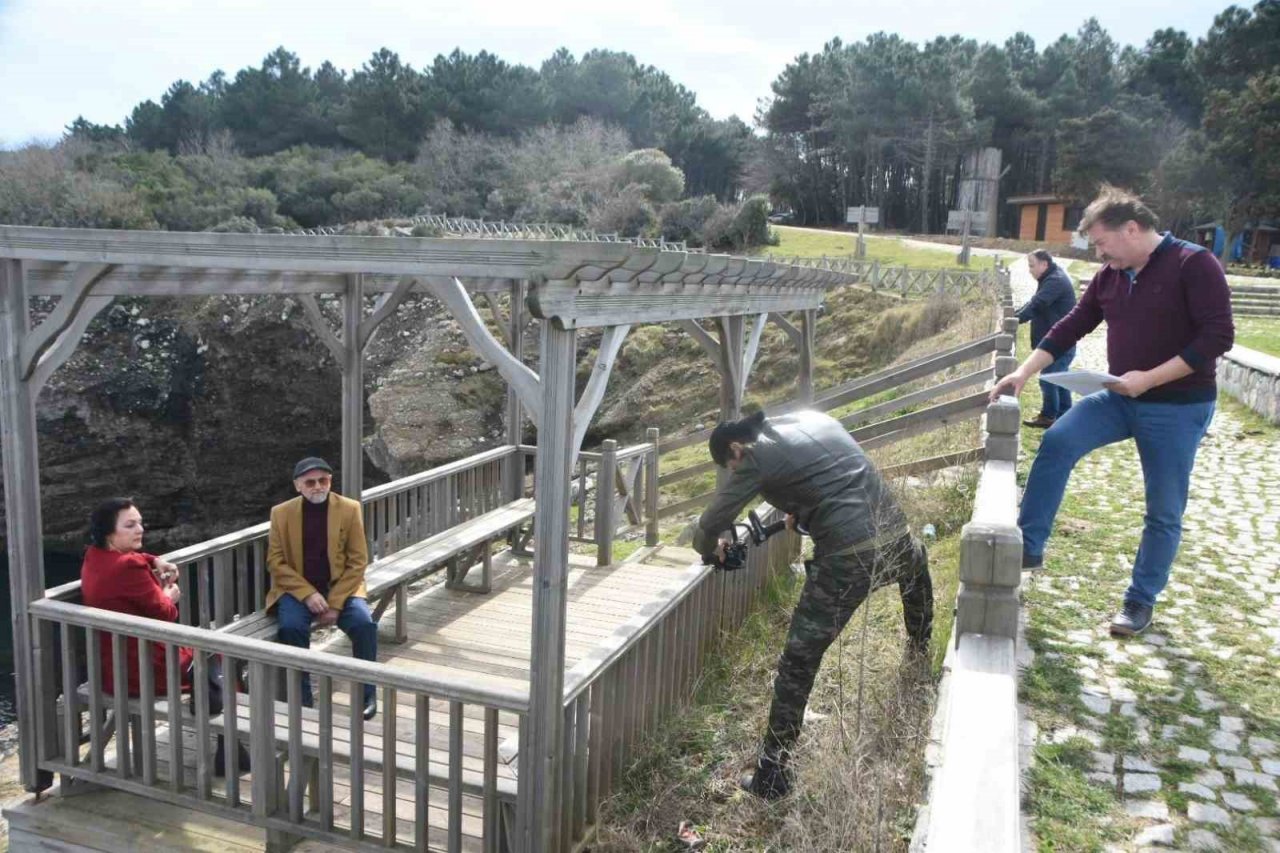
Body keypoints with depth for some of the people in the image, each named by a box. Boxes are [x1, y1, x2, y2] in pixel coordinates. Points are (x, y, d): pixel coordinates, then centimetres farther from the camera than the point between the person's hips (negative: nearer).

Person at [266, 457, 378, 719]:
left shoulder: (350, 509, -4)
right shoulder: (281, 513, -1)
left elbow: (357, 562, -4)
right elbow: (275, 561, -2)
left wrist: (335, 603, -15)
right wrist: (308, 594, -16)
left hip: (340, 588, 0)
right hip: (298, 590, 0)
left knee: (365, 624, -26)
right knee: (291, 627, -30)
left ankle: (367, 693, -6)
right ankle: (301, 698, -13)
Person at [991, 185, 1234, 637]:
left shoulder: (1194, 264, -15)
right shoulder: (1109, 276, 4)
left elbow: (1217, 337, -19)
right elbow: (1071, 326, 5)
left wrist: (1149, 378, -24)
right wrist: (1024, 372, -5)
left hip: (1178, 408, -5)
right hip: (1120, 399, 5)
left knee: (1164, 511, 5)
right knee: (1057, 442, -14)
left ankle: (1142, 599, 21)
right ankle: (1029, 546, -5)